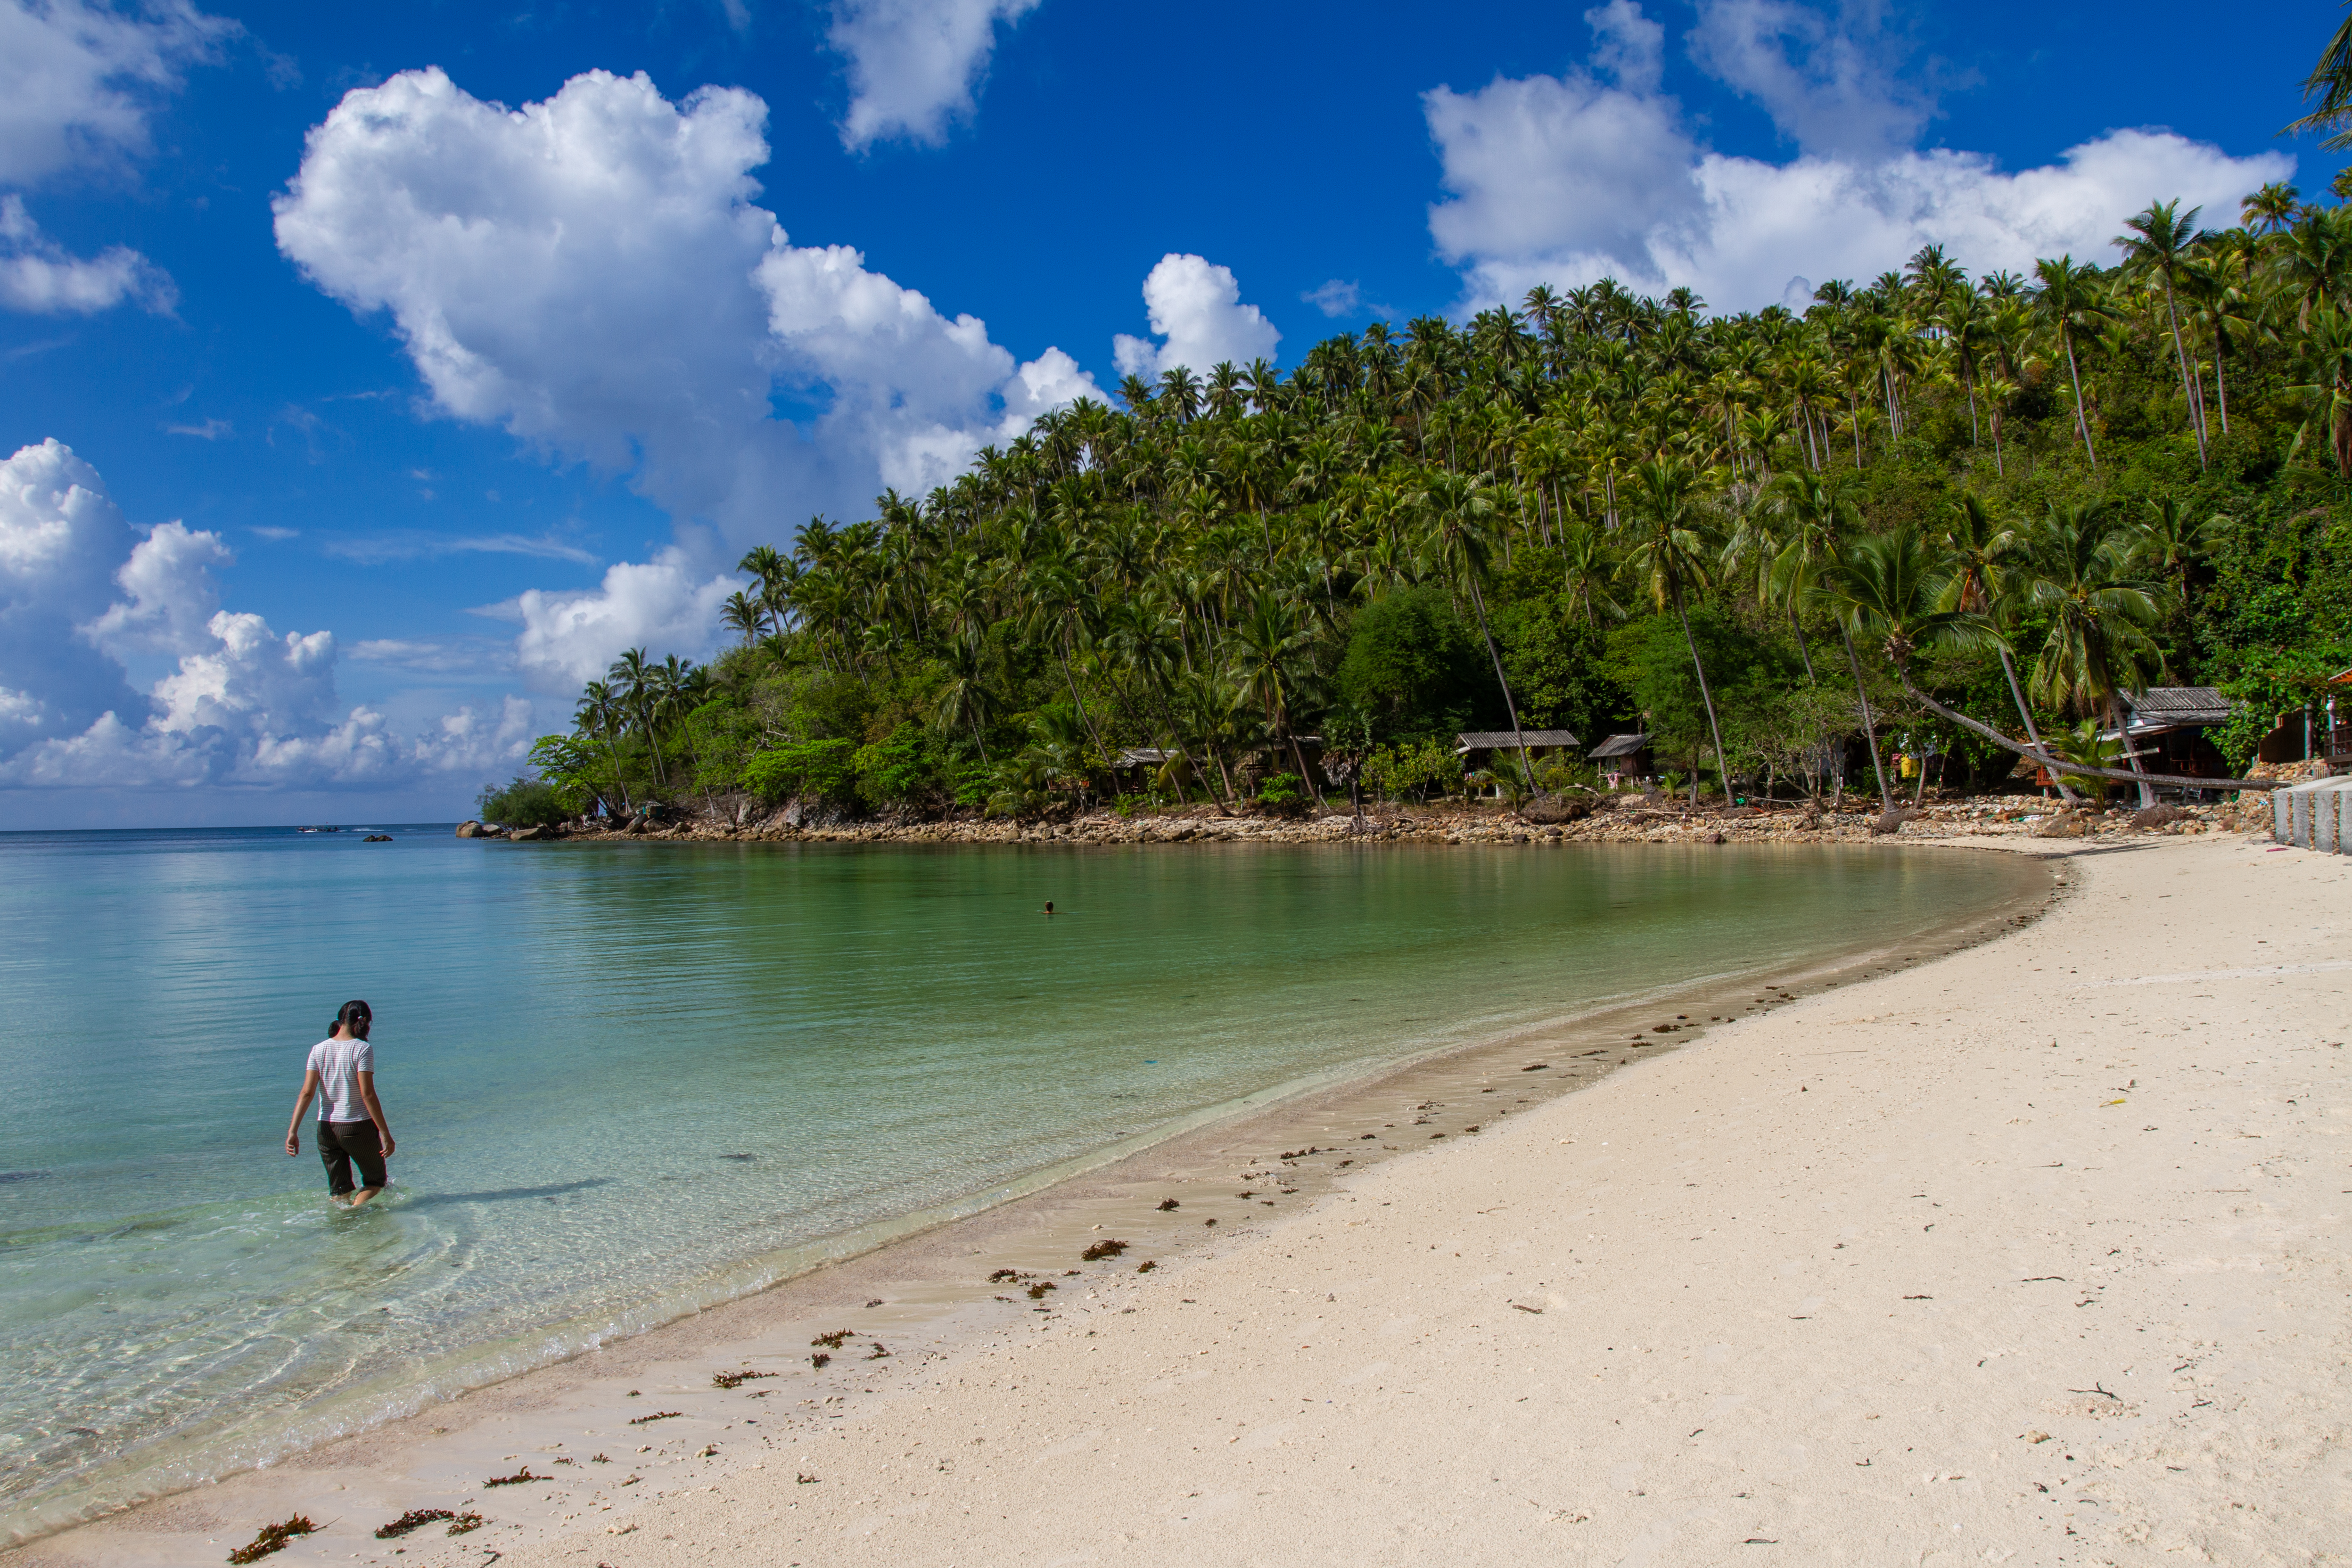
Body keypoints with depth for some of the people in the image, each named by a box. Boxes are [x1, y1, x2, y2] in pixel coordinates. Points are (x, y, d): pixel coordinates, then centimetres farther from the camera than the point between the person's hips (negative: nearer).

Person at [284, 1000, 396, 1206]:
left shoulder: (318, 1050, 3)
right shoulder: (362, 1049, -12)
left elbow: (307, 1093, -4)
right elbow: (368, 1094, -17)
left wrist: (293, 1131, -3)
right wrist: (385, 1134, -14)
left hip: (326, 1128, 5)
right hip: (358, 1127, -5)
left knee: (339, 1192, 15)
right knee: (376, 1181, 13)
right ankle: (355, 1211, -11)